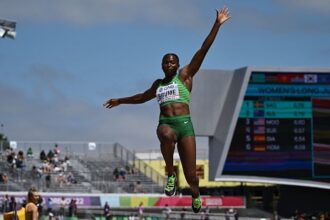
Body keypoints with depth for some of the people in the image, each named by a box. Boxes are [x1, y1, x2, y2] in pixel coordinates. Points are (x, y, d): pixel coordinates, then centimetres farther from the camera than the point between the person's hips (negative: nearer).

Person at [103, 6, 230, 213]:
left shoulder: (185, 76, 10)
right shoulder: (158, 84, 21)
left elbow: (202, 51, 2)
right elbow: (142, 97, 41)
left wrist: (217, 25, -4)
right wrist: (121, 101, 51)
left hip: (185, 124, -2)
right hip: (165, 124, 2)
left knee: (191, 174, -5)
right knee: (167, 136, -40)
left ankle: (196, 195, 29)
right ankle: (170, 175, -22)